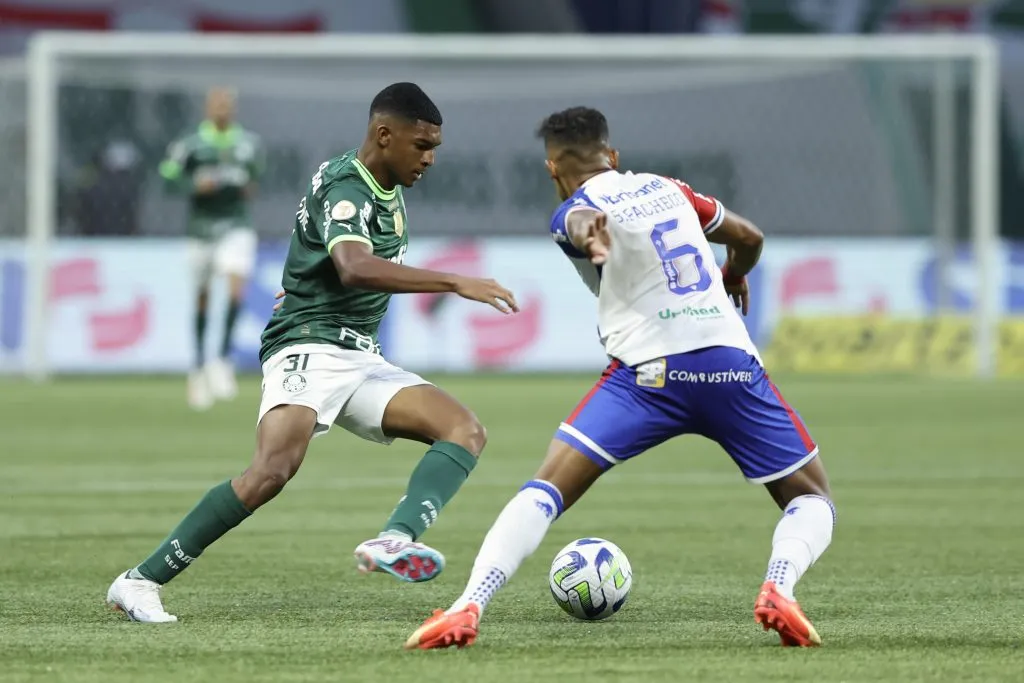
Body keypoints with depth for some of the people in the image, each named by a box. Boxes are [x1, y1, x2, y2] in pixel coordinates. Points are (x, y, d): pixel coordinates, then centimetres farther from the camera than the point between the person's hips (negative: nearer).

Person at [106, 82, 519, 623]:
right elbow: (355, 269, -35)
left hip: (360, 358, 9)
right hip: (309, 349, -9)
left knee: (466, 431, -12)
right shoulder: (345, 190, -15)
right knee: (275, 467, -31)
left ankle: (394, 541, -36)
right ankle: (140, 582, -22)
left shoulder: (387, 188, 14)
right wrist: (455, 284, -37)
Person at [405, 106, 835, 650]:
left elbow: (582, 219, -21)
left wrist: (588, 237, -46)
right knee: (811, 499, 16)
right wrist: (734, 278, 56)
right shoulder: (666, 187, 21)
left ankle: (467, 608, -23)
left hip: (651, 371, -3)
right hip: (733, 365, 3)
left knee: (546, 488, -2)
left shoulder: (576, 210, 5)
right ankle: (778, 588, -16)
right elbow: (749, 238, 33)